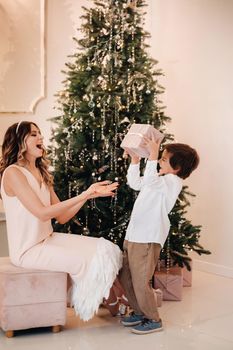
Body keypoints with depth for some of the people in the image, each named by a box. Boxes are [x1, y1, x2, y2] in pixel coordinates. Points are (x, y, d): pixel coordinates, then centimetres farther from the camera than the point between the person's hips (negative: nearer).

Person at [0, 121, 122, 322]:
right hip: (28, 249, -8)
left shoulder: (41, 174, 12)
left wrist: (89, 194, -5)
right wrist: (84, 195, -23)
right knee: (82, 262, -19)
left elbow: (62, 217, 7)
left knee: (105, 250, -5)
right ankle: (87, 305, 8)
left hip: (48, 239, 8)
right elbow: (42, 213, -23)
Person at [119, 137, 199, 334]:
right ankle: (140, 312, 32)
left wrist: (152, 155, -30)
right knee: (125, 278, 17)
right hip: (133, 236, 10)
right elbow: (135, 183, 30)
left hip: (147, 240, -10)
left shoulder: (172, 181, -13)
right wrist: (135, 159, 23)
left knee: (141, 282, -4)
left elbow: (149, 180, -34)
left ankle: (153, 320, 13)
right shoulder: (160, 180, 19)